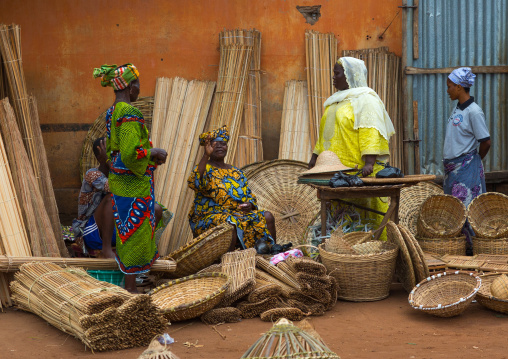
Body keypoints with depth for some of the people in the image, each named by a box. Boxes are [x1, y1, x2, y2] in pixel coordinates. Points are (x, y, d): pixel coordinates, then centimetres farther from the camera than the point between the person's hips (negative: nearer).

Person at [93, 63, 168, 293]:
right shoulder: (129, 114, -21)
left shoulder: (112, 113, 9)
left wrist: (151, 155, 15)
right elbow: (130, 153, -28)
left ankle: (127, 285, 27)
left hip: (119, 182, 10)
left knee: (127, 233, 17)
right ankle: (131, 289, 9)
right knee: (136, 233, 0)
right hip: (135, 186, -10)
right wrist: (154, 153, -12)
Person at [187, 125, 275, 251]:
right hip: (209, 216, -6)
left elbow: (249, 196, 20)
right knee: (231, 223, -38)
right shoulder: (204, 169, 1)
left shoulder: (236, 172, 19)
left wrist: (249, 205, -6)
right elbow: (195, 183, -23)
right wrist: (206, 155, -30)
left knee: (267, 217, -13)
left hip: (239, 213, 6)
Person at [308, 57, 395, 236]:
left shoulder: (366, 99, -6)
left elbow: (371, 132, -18)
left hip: (358, 169, -8)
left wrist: (369, 162, -28)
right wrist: (316, 155, 18)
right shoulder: (337, 99, 22)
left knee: (364, 207, -8)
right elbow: (326, 131, 26)